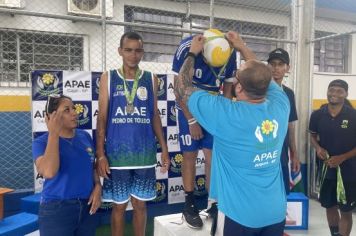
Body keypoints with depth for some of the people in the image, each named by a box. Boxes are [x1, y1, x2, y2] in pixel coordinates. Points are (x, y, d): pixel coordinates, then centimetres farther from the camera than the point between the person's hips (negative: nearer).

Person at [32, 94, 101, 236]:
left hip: (87, 206, 4)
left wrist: (97, 186, -4)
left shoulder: (85, 136, 3)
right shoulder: (42, 142, -9)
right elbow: (48, 172, -28)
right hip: (56, 209, -4)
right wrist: (54, 133, -21)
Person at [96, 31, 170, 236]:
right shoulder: (108, 78, 1)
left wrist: (164, 148, 4)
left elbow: (155, 115, 9)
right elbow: (102, 118, -1)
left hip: (145, 154, 1)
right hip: (117, 154, -1)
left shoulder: (151, 79, 5)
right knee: (119, 205, 11)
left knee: (140, 204, 13)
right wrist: (101, 154, -7)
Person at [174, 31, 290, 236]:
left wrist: (192, 53, 4)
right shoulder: (280, 105, -9)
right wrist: (243, 48, 20)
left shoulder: (225, 113, -24)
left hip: (240, 214, -5)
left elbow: (182, 88, -9)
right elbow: (265, 77, 13)